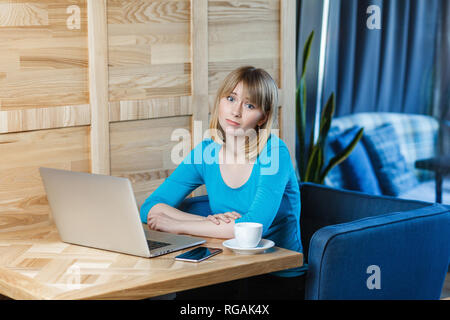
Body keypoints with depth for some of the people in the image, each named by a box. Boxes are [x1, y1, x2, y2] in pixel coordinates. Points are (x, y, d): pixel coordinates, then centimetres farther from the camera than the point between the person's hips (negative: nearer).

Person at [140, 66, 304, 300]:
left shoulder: (274, 153, -14)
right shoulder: (206, 152, 2)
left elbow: (252, 227, -26)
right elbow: (150, 208, 0)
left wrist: (177, 225, -18)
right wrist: (209, 223, -17)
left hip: (281, 281, -5)